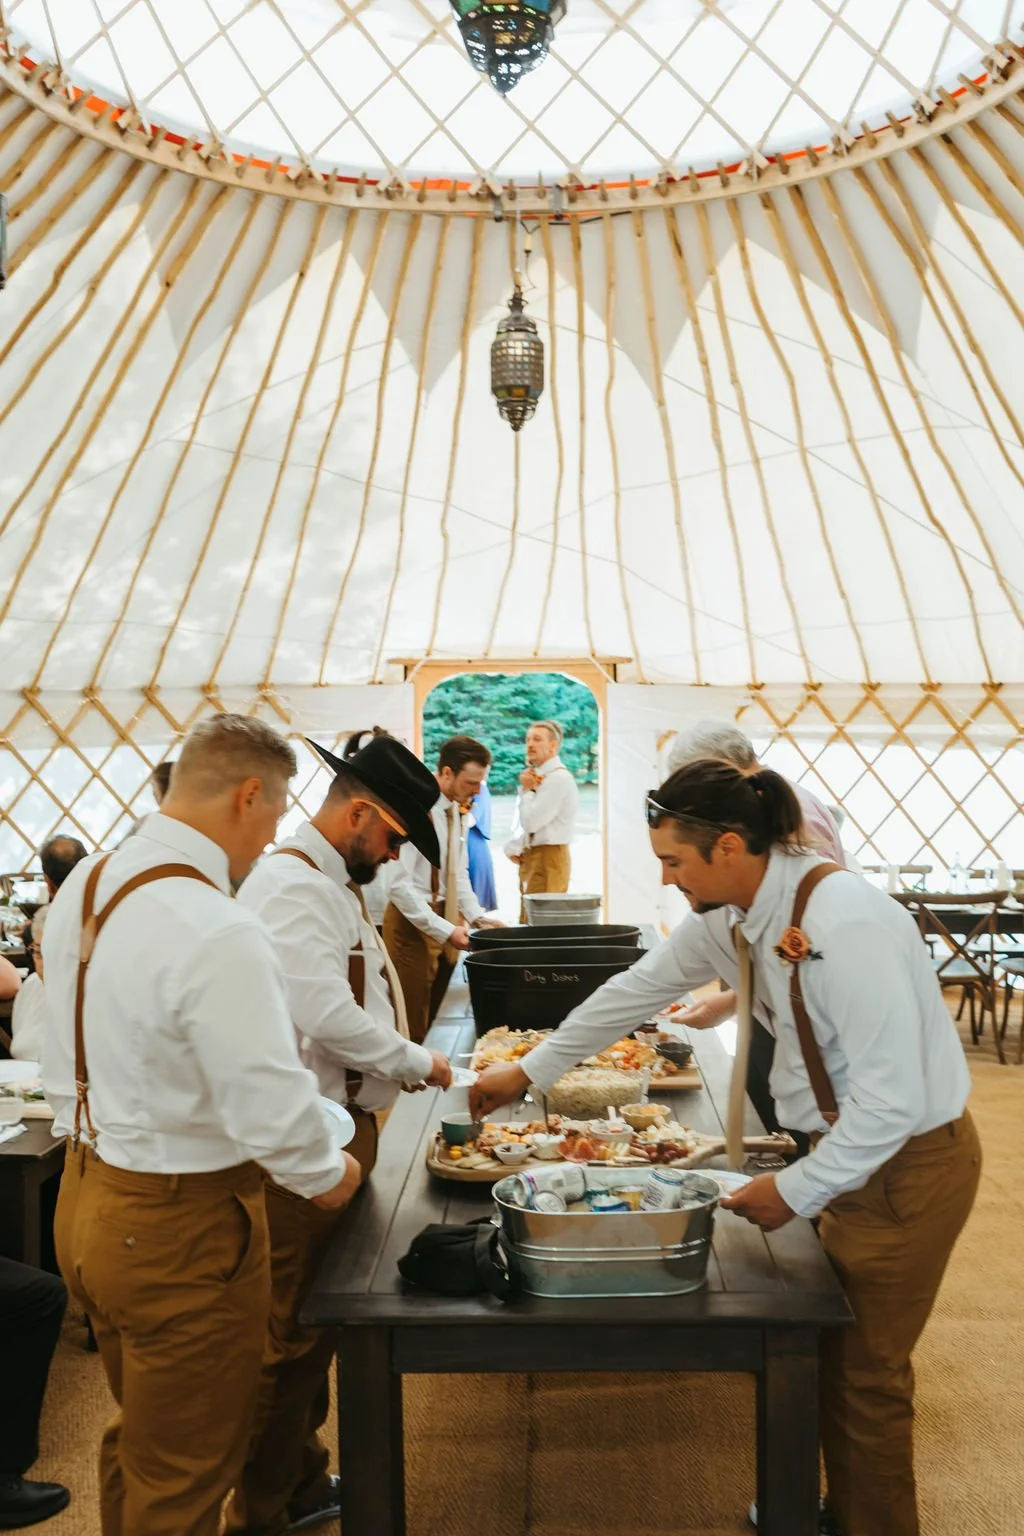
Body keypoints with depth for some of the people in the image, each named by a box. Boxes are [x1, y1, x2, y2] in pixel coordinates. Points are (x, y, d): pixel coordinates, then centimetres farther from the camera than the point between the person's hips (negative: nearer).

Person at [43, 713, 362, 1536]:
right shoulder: (215, 931, -29)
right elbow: (273, 1111, -27)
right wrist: (330, 1176, -8)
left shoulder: (83, 886, 0)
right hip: (181, 1228, -8)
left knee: (138, 1438, 27)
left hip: (86, 1198, 8)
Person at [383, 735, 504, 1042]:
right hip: (414, 922, -8)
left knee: (439, 1018, 16)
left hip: (447, 915, 8)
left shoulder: (455, 810, 5)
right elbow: (401, 886, -23)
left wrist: (476, 916, 1)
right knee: (414, 1025, 0)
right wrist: (444, 930, -24)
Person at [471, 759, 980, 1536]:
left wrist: (796, 1190, -20)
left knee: (867, 1376, 5)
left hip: (908, 1159, -8)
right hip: (851, 1149, 8)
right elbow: (638, 988, 9)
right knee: (832, 1352, 19)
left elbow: (894, 1096, -30)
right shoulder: (727, 915, -3)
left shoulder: (845, 922, -30)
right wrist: (529, 1071, 16)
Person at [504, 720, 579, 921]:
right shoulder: (537, 776, 16)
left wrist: (527, 790, -6)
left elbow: (531, 822, -19)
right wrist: (513, 849, 6)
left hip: (548, 858, -10)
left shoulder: (559, 778, -15)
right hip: (530, 857, 10)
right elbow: (522, 822, 21)